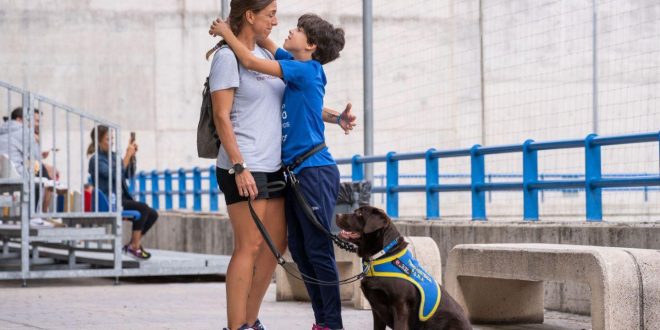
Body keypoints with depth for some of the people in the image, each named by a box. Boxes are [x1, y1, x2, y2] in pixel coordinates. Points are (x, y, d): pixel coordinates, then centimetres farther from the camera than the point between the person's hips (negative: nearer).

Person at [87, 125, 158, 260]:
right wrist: (127, 155, -18)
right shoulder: (96, 160, -10)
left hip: (121, 197, 8)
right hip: (109, 201, -8)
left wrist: (132, 155, 4)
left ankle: (132, 245, 6)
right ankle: (135, 247, -19)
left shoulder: (112, 155, 12)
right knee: (142, 208, -26)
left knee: (153, 214, -6)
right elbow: (116, 175, -22)